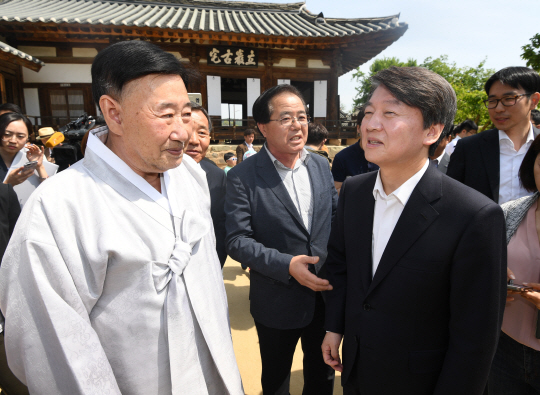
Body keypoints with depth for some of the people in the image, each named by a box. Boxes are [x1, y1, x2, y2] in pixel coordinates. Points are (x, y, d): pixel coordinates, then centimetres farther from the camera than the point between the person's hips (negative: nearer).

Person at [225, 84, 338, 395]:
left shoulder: (321, 165, 0)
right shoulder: (243, 177, -15)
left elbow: (335, 215, 8)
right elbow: (237, 240, -17)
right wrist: (286, 265, -27)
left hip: (325, 293, 4)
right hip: (277, 302, -4)